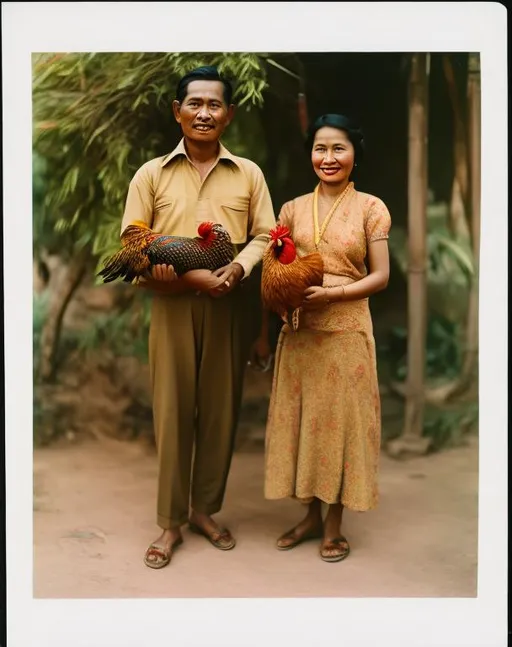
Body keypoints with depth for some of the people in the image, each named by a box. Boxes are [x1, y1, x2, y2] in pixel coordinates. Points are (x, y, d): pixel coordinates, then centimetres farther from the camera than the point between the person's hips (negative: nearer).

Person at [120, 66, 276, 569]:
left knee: (220, 408, 7)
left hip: (228, 306, 2)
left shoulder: (248, 174, 8)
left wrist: (238, 269, -15)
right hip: (172, 306, -1)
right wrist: (190, 276, -14)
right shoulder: (151, 174, 4)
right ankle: (171, 522, 14)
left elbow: (264, 235, 7)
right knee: (172, 411, 1)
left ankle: (204, 509, 24)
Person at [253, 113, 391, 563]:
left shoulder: (370, 208, -1)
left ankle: (334, 523, 19)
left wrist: (330, 293, -19)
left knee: (341, 418, 4)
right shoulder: (293, 209, 7)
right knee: (301, 418, 8)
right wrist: (264, 335, 7)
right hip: (299, 330, 3)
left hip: (346, 329, -3)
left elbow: (380, 277, -5)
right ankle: (311, 516, 25)